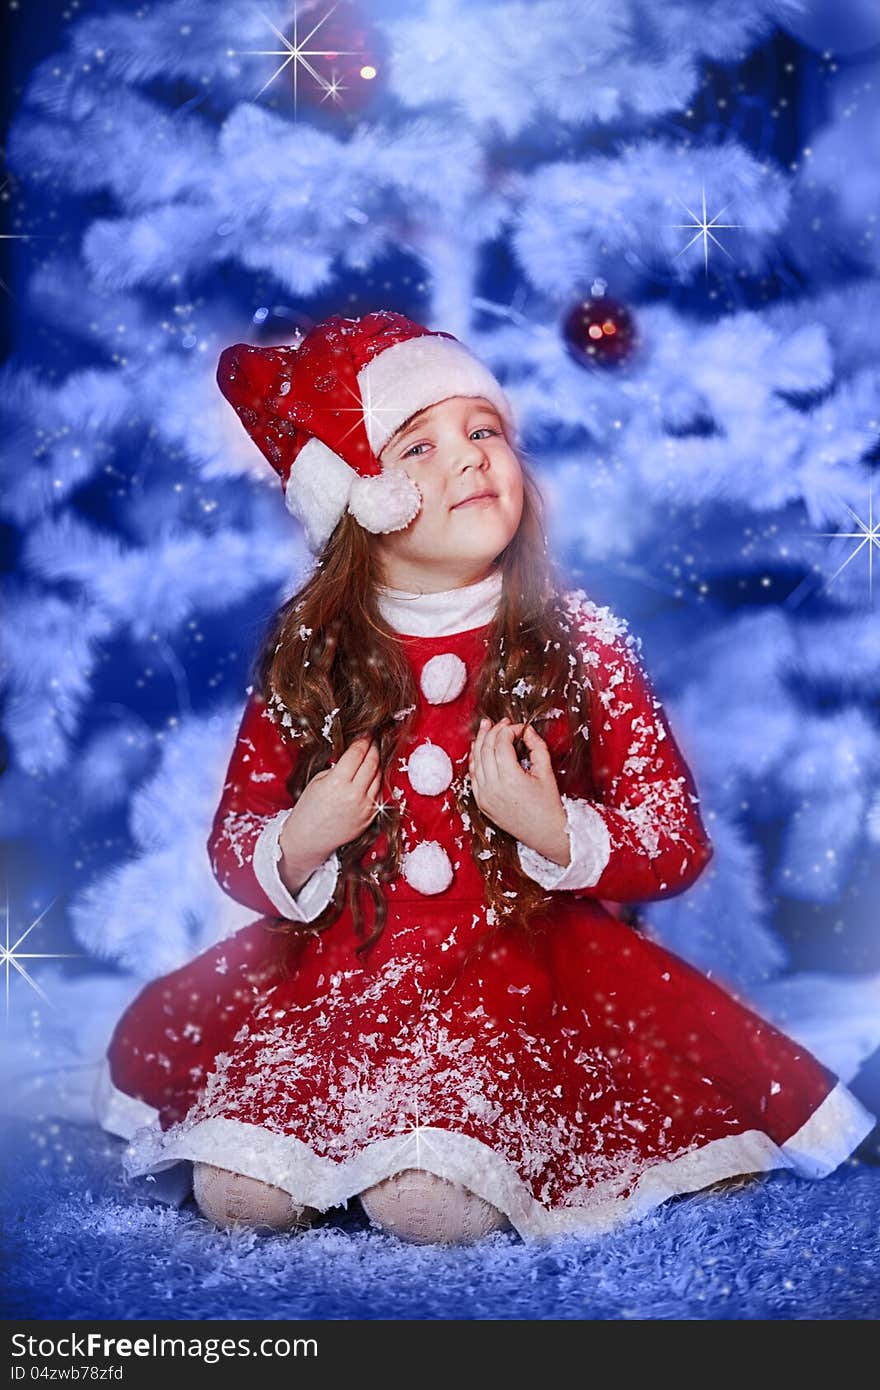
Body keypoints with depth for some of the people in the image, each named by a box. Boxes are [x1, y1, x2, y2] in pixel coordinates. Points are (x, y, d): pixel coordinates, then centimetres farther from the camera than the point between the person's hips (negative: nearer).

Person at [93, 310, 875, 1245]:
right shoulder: (307, 657, 1)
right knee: (239, 1194, -14)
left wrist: (553, 832, -20)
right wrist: (298, 846, -15)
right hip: (338, 964, 2)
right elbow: (234, 843, 7)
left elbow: (677, 846, -2)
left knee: (433, 1208, -22)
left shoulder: (580, 643, -3)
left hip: (523, 959, -2)